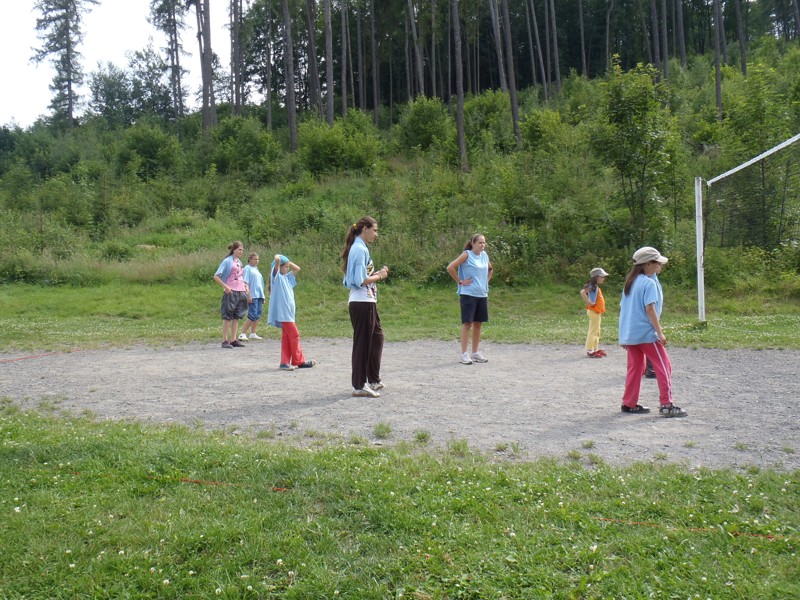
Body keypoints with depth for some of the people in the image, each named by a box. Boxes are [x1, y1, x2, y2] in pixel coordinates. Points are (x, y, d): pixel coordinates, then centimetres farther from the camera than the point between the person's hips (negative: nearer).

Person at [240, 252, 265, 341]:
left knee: (258, 316, 9)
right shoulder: (248, 268, -4)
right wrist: (249, 295, -18)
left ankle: (253, 334, 16)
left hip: (259, 295, 8)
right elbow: (246, 282, -11)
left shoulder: (256, 269, 20)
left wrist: (262, 296, 20)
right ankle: (243, 334, -8)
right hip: (253, 296, -8)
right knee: (252, 316, -12)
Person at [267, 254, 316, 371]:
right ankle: (299, 361, 3)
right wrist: (278, 256, 3)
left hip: (288, 312, 8)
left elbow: (297, 268, 23)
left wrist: (288, 262, 15)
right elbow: (277, 259, -18)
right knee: (294, 335, -5)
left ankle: (285, 362, 11)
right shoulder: (276, 276, -4)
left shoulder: (286, 277, 18)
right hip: (282, 312, -8)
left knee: (287, 337, 8)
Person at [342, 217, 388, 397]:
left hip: (367, 302, 10)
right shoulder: (360, 249, -15)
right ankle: (359, 386, 5)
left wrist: (377, 273, 9)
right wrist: (379, 276, -7)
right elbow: (361, 281, -21)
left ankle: (373, 380, 28)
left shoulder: (359, 248, 16)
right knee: (362, 342, -3)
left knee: (376, 337, 18)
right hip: (362, 303, -10)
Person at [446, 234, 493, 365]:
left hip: (482, 294, 7)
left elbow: (490, 269, 29)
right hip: (468, 294, -7)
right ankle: (464, 354, -1)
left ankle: (475, 353, 19)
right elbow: (450, 267, -18)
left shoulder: (484, 255, 10)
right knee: (467, 323, -5)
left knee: (478, 323, 11)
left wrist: (486, 281, 14)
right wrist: (460, 281, -14)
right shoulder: (467, 255, -10)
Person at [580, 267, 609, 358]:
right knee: (593, 331, -7)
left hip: (597, 312, 10)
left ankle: (595, 349, 24)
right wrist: (589, 303, -27)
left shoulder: (596, 287, 12)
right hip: (594, 312, -10)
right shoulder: (592, 286, -16)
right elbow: (582, 292, -33)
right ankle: (590, 351, -4)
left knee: (597, 331, 16)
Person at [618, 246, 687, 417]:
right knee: (664, 366, -2)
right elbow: (650, 309, -19)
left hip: (629, 333, 8)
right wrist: (660, 332, -18)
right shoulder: (649, 283, -12)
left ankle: (629, 403, 14)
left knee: (635, 368, 13)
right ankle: (666, 405, -5)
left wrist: (625, 335, 20)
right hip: (646, 333, -8)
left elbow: (623, 307, 15)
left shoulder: (630, 282, 13)